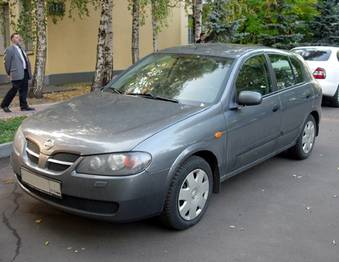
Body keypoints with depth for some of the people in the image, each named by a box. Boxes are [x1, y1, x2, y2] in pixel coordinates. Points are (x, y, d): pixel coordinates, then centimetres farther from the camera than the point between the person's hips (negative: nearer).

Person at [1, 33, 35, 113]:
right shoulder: (10, 50, -5)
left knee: (24, 90, 7)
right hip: (17, 73, -7)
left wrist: (29, 72, 13)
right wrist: (9, 73, -2)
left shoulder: (21, 49, 19)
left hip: (25, 72, 7)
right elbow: (7, 62, -4)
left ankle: (24, 106, 13)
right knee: (14, 89, -4)